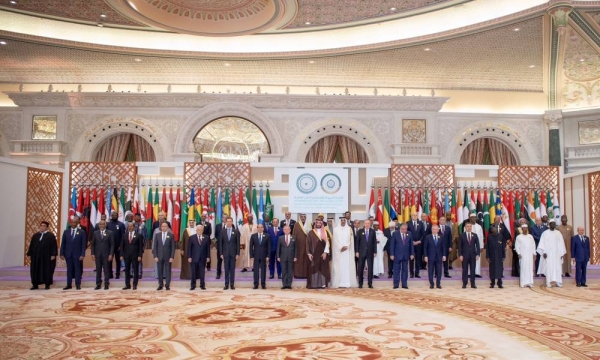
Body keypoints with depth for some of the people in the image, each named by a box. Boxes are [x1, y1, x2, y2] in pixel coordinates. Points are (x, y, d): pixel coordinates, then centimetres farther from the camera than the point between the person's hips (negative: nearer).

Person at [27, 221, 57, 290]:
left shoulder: (51, 235, -1)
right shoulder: (35, 235, 12)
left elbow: (54, 246, -5)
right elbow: (31, 246, 13)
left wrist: (53, 255, -14)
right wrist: (29, 254, 7)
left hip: (47, 256, -4)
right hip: (36, 256, 4)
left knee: (47, 270, 0)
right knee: (35, 270, 4)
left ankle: (47, 285, 7)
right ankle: (35, 285, 10)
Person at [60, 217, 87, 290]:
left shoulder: (82, 232, -1)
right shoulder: (66, 232, 7)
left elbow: (84, 244, -4)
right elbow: (63, 244, 7)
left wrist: (82, 254, -11)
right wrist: (62, 254, 0)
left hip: (77, 254, -2)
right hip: (68, 254, 3)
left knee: (77, 269, 1)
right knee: (69, 269, 6)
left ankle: (78, 285, 6)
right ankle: (69, 284, 11)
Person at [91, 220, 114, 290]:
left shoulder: (110, 233, 0)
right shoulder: (95, 233, 8)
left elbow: (112, 244, -2)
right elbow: (93, 244, 8)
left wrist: (111, 254, -9)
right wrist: (92, 254, 0)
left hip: (106, 254, -2)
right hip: (97, 254, 2)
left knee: (106, 270, 1)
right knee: (98, 270, 5)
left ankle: (106, 284, 6)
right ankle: (98, 284, 10)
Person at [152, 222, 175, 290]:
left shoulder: (171, 235, -1)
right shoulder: (157, 235, 5)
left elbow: (173, 247, -3)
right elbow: (155, 246, 4)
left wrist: (172, 257, -9)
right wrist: (155, 256, -4)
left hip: (168, 257, -2)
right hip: (159, 256, 2)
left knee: (168, 271, 2)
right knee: (160, 271, 5)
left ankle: (167, 285, 8)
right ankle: (160, 285, 13)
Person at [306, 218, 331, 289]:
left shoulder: (325, 233, 6)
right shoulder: (311, 232, 3)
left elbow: (327, 243, 0)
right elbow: (308, 243, 0)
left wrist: (325, 252, -10)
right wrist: (309, 253, -9)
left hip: (323, 254, 1)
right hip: (314, 254, -1)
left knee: (323, 269, 2)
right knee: (313, 269, -1)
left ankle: (322, 284, 6)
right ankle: (313, 284, 2)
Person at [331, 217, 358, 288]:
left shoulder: (349, 229, 8)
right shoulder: (336, 229, 3)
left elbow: (351, 240, 3)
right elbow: (335, 240, -3)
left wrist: (346, 247, -10)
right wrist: (341, 247, -12)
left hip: (347, 251, 1)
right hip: (338, 250, -1)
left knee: (347, 266, -1)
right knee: (338, 266, -4)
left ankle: (347, 283, 0)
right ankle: (338, 283, -3)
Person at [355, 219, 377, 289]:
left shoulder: (373, 231, 4)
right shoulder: (360, 231, 2)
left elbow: (375, 242, 4)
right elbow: (357, 242, 2)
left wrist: (375, 252, -1)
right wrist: (357, 251, -4)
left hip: (370, 252, 1)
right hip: (362, 252, 0)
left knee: (370, 268, 1)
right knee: (360, 268, 2)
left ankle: (370, 283, 8)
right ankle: (360, 283, 11)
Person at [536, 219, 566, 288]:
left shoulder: (558, 233, 8)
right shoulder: (545, 233, -1)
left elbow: (561, 244, 7)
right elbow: (542, 243, -5)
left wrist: (562, 253, 2)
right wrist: (543, 252, -13)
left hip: (557, 253, 3)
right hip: (548, 253, -3)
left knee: (558, 267, -1)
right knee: (548, 267, -3)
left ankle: (558, 282, 1)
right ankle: (548, 282, 0)